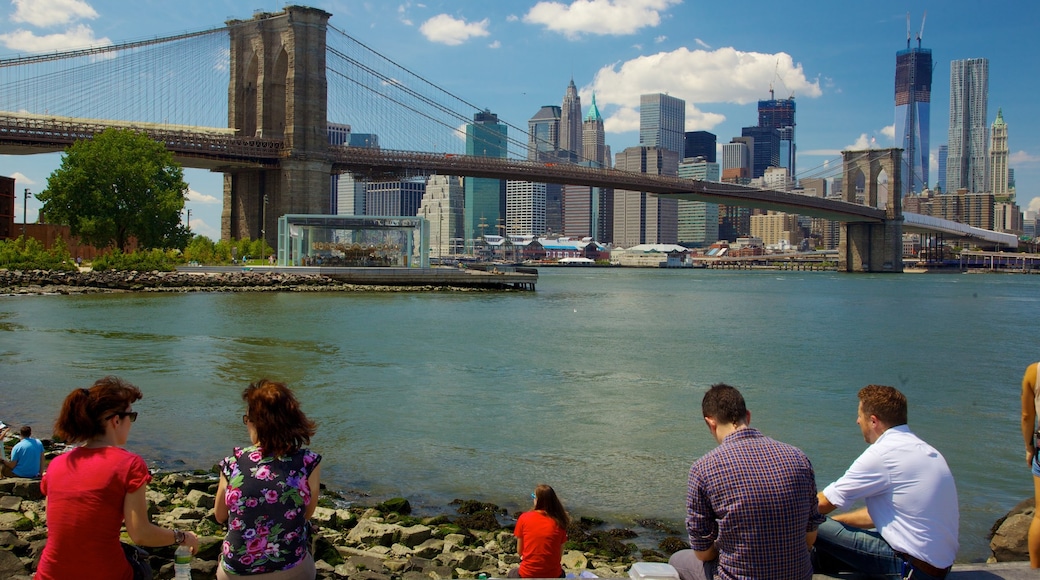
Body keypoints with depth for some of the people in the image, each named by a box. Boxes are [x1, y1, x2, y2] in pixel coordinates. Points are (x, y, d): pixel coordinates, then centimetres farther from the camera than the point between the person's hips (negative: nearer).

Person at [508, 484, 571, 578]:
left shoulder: (524, 518, -8)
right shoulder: (559, 523, -6)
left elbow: (519, 551, 0)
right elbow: (560, 556, -1)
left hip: (528, 575, -1)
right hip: (553, 575, 1)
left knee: (511, 575, 32)